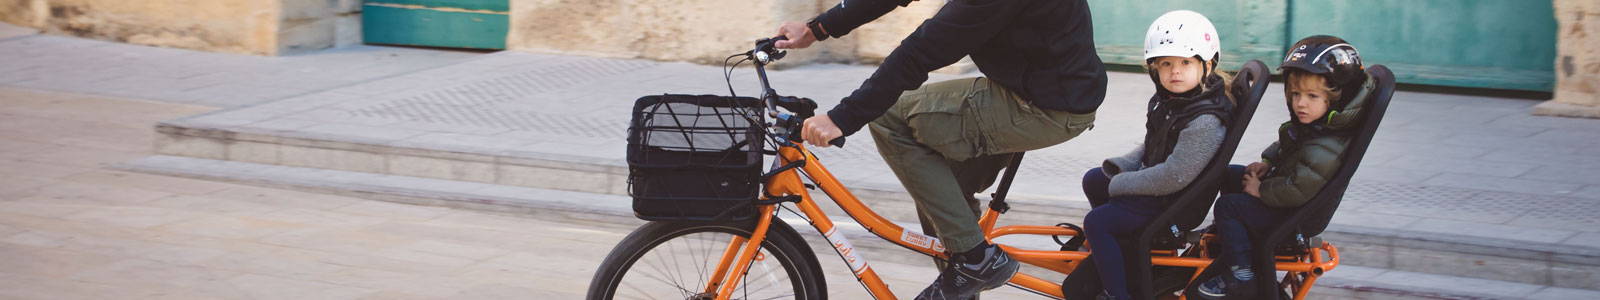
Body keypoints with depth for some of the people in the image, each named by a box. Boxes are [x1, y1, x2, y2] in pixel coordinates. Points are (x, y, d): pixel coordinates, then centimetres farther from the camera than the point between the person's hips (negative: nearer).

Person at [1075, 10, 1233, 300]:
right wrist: (1121, 166, -1)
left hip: (1174, 201, -10)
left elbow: (1174, 176, -31)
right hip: (1154, 176, 10)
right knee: (1093, 180, 21)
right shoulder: (1167, 100, 1)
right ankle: (1112, 243, 38)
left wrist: (1121, 184, -20)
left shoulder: (1205, 121, -29)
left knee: (1096, 222, -16)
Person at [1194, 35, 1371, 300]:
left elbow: (1298, 190, -36)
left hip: (1293, 215, -11)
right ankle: (1229, 231, 35)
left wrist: (1262, 190, -23)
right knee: (1230, 175, 20)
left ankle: (1241, 275, -7)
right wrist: (1267, 162, 4)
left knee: (1228, 206, -15)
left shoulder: (1323, 150, -32)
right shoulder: (1305, 125, -1)